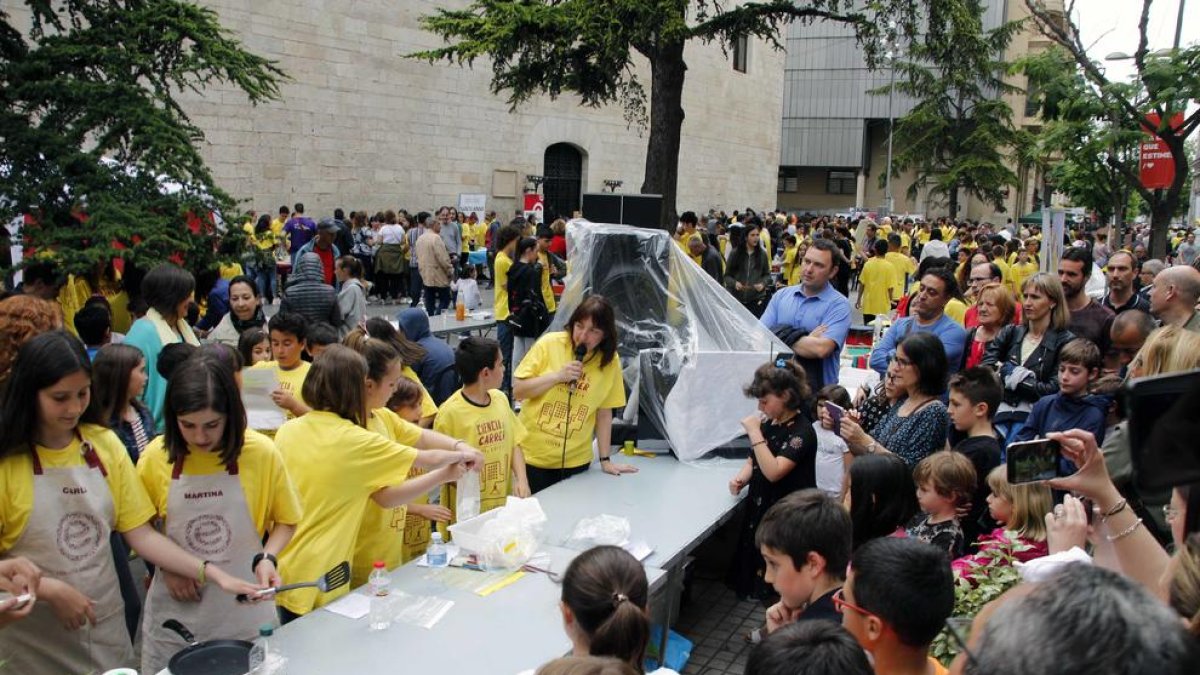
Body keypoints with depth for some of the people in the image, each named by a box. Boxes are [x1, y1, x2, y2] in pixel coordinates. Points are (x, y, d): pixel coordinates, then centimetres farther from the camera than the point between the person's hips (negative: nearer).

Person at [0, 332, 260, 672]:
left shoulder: (104, 444, 0)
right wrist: (50, 590, -19)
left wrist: (211, 572, -11)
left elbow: (141, 535, -1)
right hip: (33, 643, -3)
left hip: (106, 628, 4)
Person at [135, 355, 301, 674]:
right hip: (177, 609, 1)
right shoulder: (156, 457, -9)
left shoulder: (262, 453, -12)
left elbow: (285, 520, 2)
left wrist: (267, 557, -15)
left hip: (245, 609, -1)